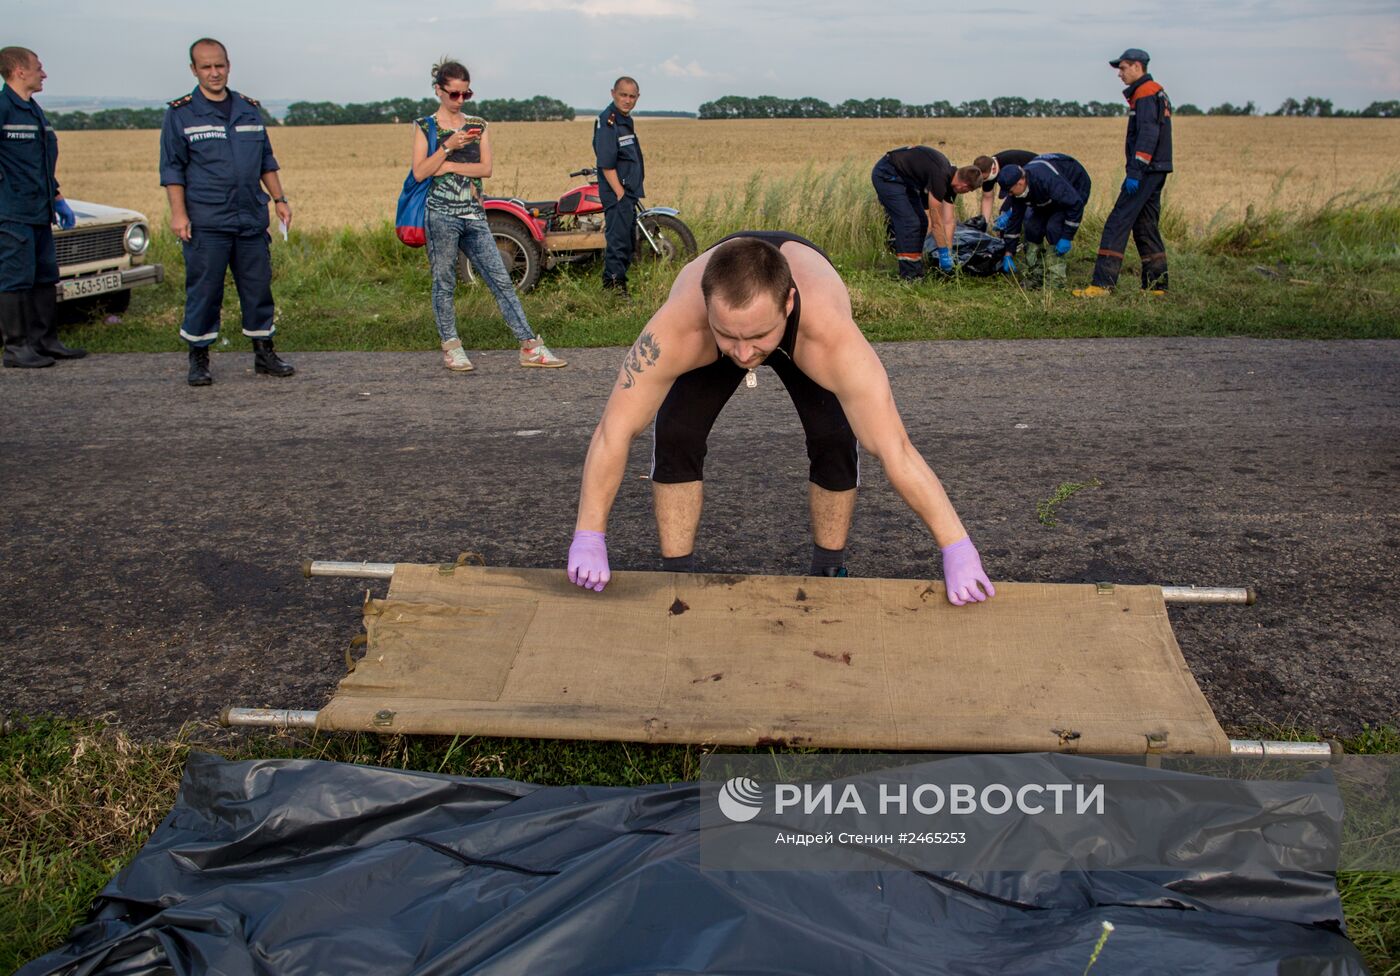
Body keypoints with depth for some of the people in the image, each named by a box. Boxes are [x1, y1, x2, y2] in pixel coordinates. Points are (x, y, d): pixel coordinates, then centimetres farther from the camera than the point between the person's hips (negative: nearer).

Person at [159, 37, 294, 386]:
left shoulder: (250, 109, 14)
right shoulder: (179, 114, 2)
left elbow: (267, 161, 19)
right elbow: (172, 168, -1)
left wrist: (279, 199, 12)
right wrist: (178, 213, -8)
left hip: (252, 219, 4)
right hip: (205, 223, -4)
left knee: (258, 286, 7)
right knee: (204, 290, 0)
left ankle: (264, 354, 17)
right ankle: (198, 360, 11)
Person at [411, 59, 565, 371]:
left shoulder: (477, 125, 13)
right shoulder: (425, 126, 5)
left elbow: (486, 168, 0)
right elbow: (420, 172, -6)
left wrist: (447, 167, -8)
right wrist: (448, 147, -15)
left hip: (474, 215, 3)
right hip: (441, 214, -3)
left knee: (502, 280, -1)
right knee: (444, 283, 3)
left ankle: (530, 346, -1)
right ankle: (451, 348, 15)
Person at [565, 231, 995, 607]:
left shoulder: (832, 336, -48)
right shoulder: (676, 329, -46)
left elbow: (895, 450, -45)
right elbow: (615, 431, -38)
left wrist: (958, 550, -44)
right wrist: (589, 538, -38)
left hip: (805, 336, 0)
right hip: (704, 337, 1)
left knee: (835, 438, -18)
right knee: (675, 435, -17)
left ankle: (829, 573, 7)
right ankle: (676, 577, 3)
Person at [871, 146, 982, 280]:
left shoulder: (951, 179, -1)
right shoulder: (940, 177, -27)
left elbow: (949, 221, 3)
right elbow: (936, 221, -22)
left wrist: (949, 253, 1)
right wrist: (944, 253, -15)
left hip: (904, 178, 10)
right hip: (886, 174, -10)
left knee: (921, 222, 8)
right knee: (909, 223, -15)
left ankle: (917, 272, 13)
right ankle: (909, 276, -11)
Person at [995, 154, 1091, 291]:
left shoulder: (1048, 180, -42)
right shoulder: (1019, 189, -18)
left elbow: (1075, 204, -36)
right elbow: (1015, 217, -7)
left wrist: (1067, 238, -33)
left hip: (1076, 188, -8)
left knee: (1054, 228, -23)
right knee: (1033, 226, -5)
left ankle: (1057, 283, -18)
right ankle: (1034, 280, 5)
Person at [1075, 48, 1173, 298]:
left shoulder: (1145, 93, -10)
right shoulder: (1158, 93, 22)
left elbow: (1147, 135, -21)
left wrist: (1134, 172, -24)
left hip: (1146, 170, -10)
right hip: (1157, 170, 10)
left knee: (1117, 223, -12)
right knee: (1145, 226, 13)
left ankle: (1102, 284, -16)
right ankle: (1156, 284, 14)